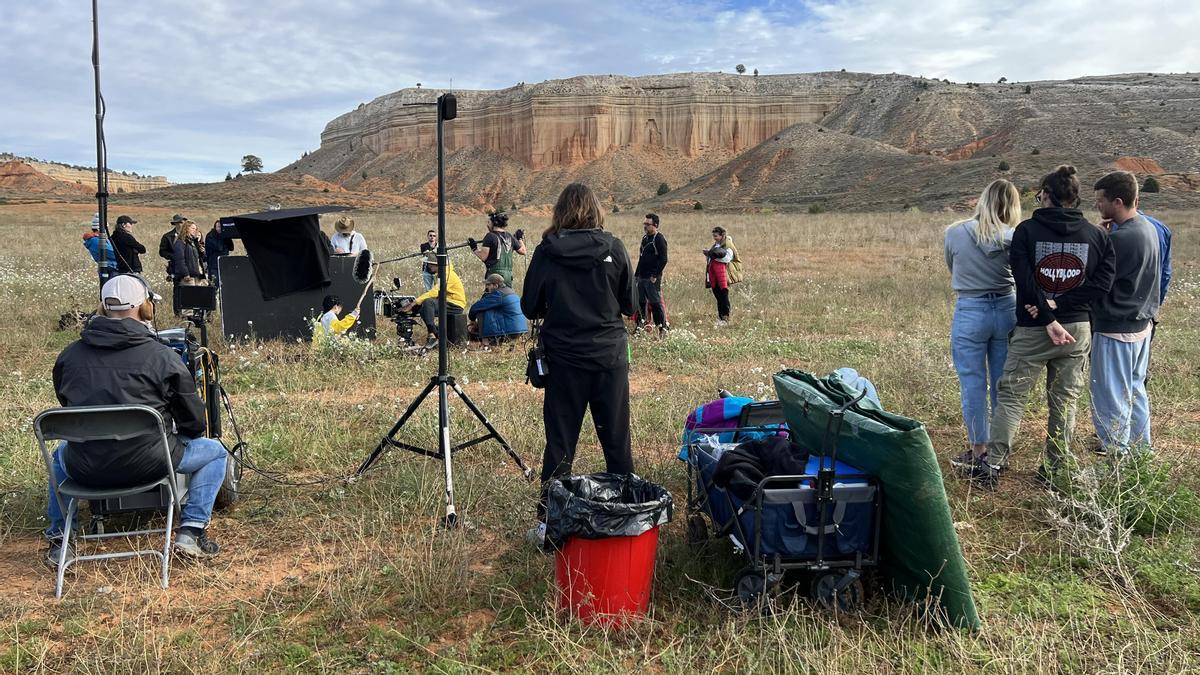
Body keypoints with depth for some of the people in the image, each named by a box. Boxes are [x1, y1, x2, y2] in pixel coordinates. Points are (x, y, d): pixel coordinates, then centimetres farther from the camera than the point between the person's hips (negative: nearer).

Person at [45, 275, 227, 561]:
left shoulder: (68, 356, 4)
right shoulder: (162, 356, -7)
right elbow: (194, 422, -2)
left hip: (85, 470, 4)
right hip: (146, 464, -4)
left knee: (61, 452, 39)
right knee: (214, 450, 19)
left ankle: (59, 536, 32)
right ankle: (192, 529, 8)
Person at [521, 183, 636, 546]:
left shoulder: (546, 252, -6)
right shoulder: (613, 249, -5)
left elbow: (530, 308, 1)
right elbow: (630, 305, 3)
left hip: (564, 358, 0)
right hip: (610, 356, 1)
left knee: (560, 442, 7)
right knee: (617, 442, 12)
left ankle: (548, 521, 11)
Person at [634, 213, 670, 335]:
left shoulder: (659, 239, -10)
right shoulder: (645, 238, 15)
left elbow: (663, 259, -16)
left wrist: (655, 275, -20)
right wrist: (636, 274, 17)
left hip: (652, 278, -8)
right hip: (641, 277, 8)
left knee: (655, 303, -5)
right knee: (640, 302, 10)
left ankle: (663, 327, 3)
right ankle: (640, 326, 19)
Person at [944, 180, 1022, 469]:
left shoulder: (955, 233, -8)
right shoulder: (1014, 237, -7)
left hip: (970, 312, -2)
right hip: (1007, 310, 2)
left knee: (973, 384, 6)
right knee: (1003, 383, 12)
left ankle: (977, 451, 13)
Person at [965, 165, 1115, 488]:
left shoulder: (1027, 230, -7)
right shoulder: (1096, 234, 3)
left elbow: (1024, 280, -16)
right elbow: (1103, 282, -5)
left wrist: (1049, 320, -13)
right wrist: (1060, 305, -10)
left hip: (1032, 330, -3)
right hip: (1078, 329, 3)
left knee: (1011, 396, 6)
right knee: (1064, 401, 11)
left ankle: (992, 464, 3)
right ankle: (1054, 470, 19)